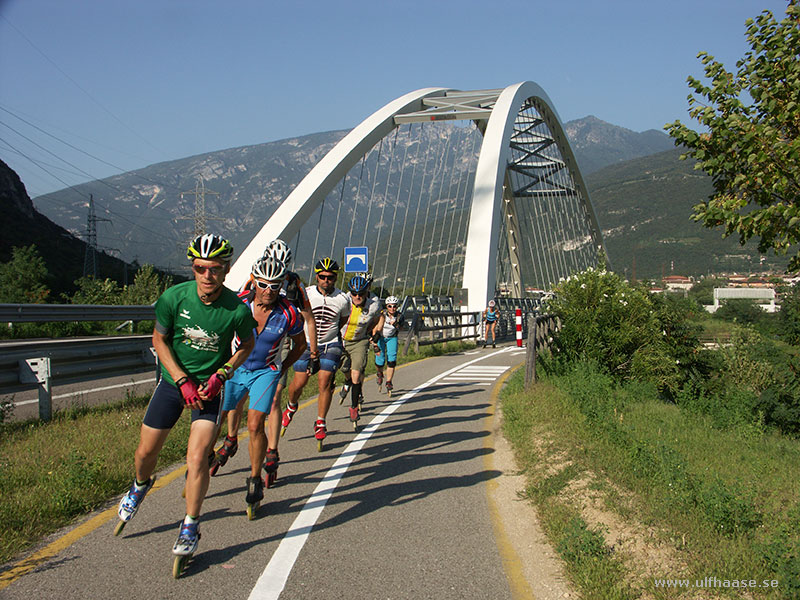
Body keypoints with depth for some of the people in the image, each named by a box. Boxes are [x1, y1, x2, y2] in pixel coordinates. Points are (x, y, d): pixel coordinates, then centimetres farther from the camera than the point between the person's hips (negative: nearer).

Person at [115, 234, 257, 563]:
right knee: (146, 452, 12)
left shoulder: (237, 309, -21)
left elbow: (248, 343, 0)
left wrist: (221, 375, -13)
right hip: (174, 382, 2)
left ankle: (190, 526, 5)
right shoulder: (174, 297, -19)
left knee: (196, 458, -15)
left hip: (209, 387, -2)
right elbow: (159, 340, -4)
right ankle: (140, 486, 47)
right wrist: (183, 380, -12)